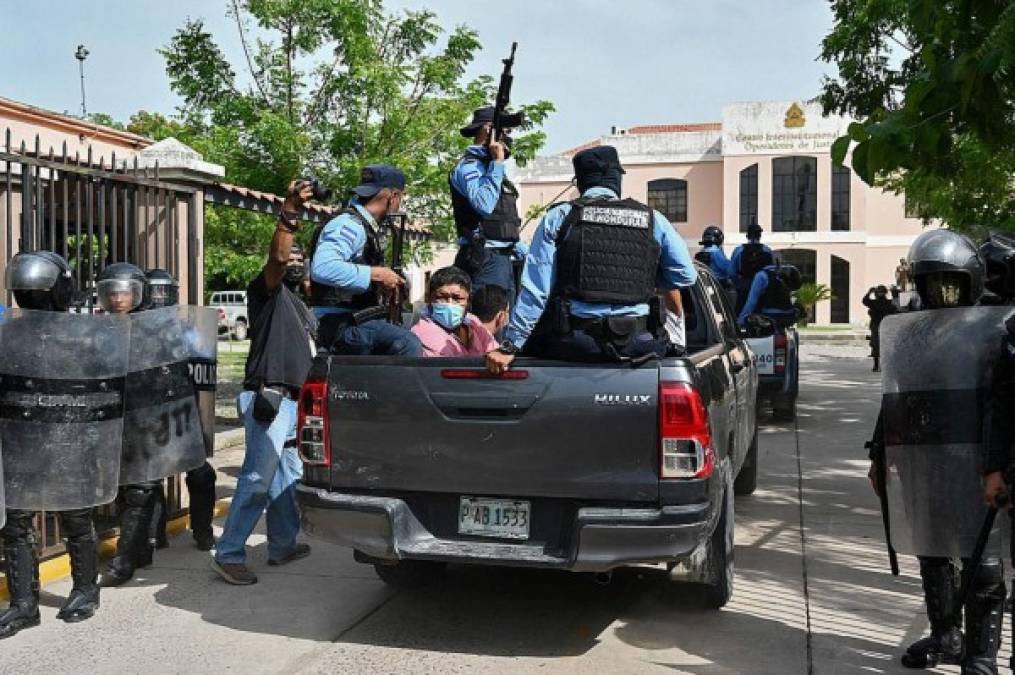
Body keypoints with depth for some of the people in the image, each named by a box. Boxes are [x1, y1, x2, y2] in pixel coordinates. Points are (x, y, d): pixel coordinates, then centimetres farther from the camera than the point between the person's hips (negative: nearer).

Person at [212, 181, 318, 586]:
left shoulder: (300, 307, 25)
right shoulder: (267, 291, -1)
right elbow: (276, 258, -23)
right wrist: (289, 213, -35)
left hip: (289, 400, 9)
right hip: (266, 397, -9)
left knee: (287, 476, 14)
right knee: (257, 479, -12)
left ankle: (283, 545, 23)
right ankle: (228, 554, -9)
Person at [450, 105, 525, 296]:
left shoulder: (489, 166, 22)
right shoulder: (469, 166, -8)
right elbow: (484, 204, -27)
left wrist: (521, 251, 24)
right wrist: (497, 162, -19)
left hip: (503, 257, 10)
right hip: (485, 257, -10)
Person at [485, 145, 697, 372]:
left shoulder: (558, 217, 4)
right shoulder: (653, 220, 8)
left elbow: (535, 288, -2)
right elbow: (685, 275, 11)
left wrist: (510, 346, -1)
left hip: (576, 344, -2)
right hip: (639, 343, 2)